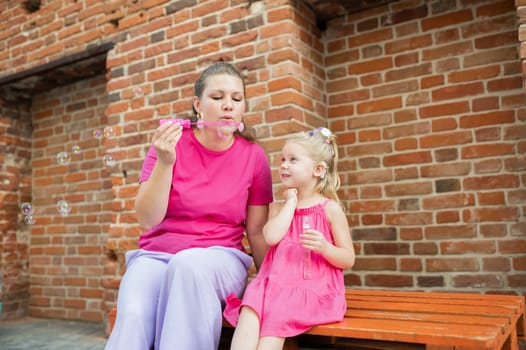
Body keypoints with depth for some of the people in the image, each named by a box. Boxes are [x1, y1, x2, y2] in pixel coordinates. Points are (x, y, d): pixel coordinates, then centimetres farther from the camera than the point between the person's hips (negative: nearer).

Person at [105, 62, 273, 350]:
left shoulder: (254, 156, -1)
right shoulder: (171, 144, -2)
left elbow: (256, 232, 6)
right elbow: (147, 219, -10)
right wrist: (164, 162, -22)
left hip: (220, 258, 1)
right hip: (156, 254, 0)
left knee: (188, 264, -36)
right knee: (133, 315, -33)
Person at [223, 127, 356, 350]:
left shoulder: (330, 209, 3)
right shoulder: (279, 208, 15)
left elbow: (348, 260, 3)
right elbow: (271, 237, -8)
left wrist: (325, 248, -18)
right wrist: (291, 202, 0)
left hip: (313, 289, -3)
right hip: (277, 283, 4)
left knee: (276, 314, -29)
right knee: (250, 308, -27)